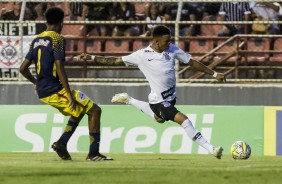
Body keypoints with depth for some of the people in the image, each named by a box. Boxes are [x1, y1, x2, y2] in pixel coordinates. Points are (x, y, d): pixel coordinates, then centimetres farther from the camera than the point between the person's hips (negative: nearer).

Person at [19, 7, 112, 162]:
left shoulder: (36, 41, 12)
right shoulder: (57, 39, -10)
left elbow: (23, 69, 14)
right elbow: (59, 68, -19)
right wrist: (69, 94, -18)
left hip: (42, 92, 8)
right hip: (54, 90, -8)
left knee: (78, 111, 26)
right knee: (94, 111, -3)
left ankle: (61, 143, 12)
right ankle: (93, 153, -8)